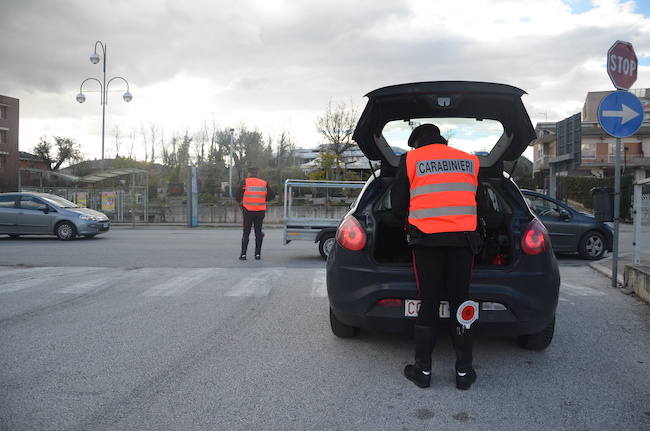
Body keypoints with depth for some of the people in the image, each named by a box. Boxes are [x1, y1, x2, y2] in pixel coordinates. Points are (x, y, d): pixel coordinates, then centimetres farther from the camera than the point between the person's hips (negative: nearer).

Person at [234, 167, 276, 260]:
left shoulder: (245, 182, -4)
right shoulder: (264, 183, 4)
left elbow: (237, 195, -7)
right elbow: (272, 195, 5)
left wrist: (241, 202, 14)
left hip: (248, 211, -2)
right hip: (260, 212, 2)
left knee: (246, 233, 4)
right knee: (258, 232, 10)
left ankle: (243, 254, 1)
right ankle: (258, 254, 8)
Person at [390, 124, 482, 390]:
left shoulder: (410, 160, 4)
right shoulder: (470, 161, 12)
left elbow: (398, 205, 6)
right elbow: (475, 199, 18)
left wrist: (405, 221, 26)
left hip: (426, 238, -2)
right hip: (463, 237, 2)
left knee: (429, 302, 4)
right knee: (460, 302, 8)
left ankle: (423, 370, 10)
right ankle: (464, 372, 12)